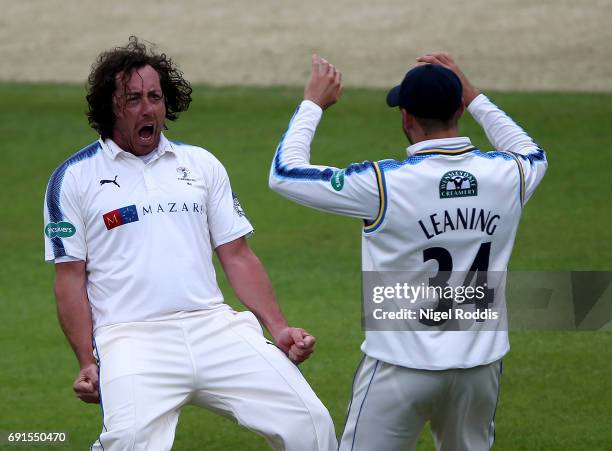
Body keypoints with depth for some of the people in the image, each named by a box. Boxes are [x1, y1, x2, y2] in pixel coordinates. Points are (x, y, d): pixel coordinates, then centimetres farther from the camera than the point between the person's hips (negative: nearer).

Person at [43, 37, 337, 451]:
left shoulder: (202, 165, 18)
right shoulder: (74, 178, 8)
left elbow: (238, 258, 17)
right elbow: (71, 278, 5)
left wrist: (279, 329, 5)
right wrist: (87, 363, -5)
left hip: (214, 327, 4)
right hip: (132, 338, -4)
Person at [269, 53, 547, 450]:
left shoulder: (384, 184, -17)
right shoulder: (508, 175, -3)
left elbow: (284, 174, -7)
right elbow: (533, 154, 24)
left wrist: (313, 104, 6)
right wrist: (473, 95, 26)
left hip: (403, 369, -4)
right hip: (481, 364, 4)